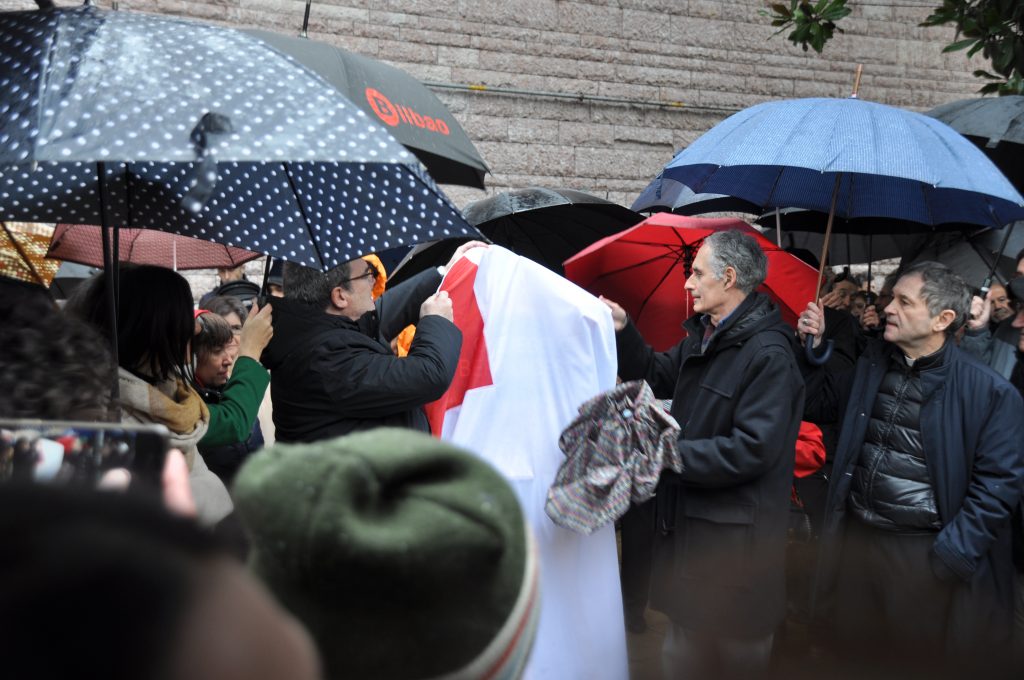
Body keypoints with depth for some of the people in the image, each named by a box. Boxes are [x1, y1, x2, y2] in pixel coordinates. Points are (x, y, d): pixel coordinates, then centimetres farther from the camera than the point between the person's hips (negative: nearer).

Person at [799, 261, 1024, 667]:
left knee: (918, 662, 11)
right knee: (851, 653, 18)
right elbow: (823, 405, 18)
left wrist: (951, 557, -16)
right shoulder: (872, 362, 6)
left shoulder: (989, 392, -12)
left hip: (924, 551, -5)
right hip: (856, 538, 5)